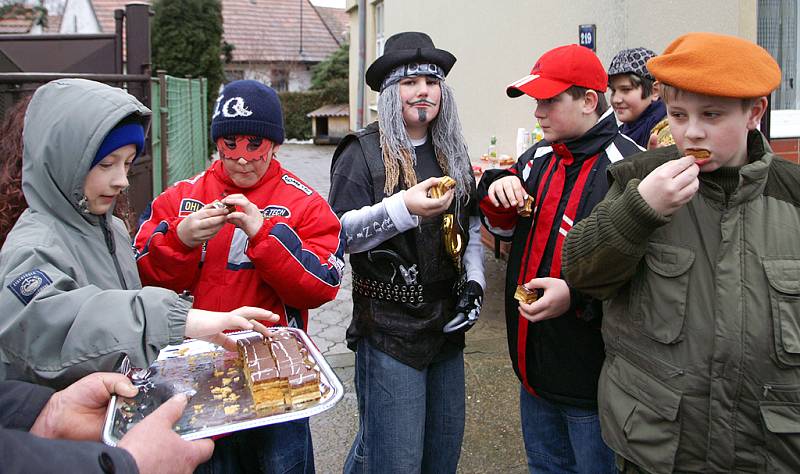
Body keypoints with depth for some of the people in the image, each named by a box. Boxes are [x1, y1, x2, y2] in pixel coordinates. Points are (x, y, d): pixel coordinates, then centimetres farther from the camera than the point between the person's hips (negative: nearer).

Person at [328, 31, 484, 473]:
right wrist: (403, 208, -27)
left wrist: (474, 281, 6)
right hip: (389, 326, -6)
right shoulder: (363, 152, -8)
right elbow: (340, 232, -14)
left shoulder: (453, 153, 11)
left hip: (446, 323, 7)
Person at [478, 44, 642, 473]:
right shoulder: (539, 157, 6)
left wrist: (578, 297, -30)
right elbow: (506, 229, 18)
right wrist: (498, 189, -2)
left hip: (591, 378, -8)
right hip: (534, 364, 8)